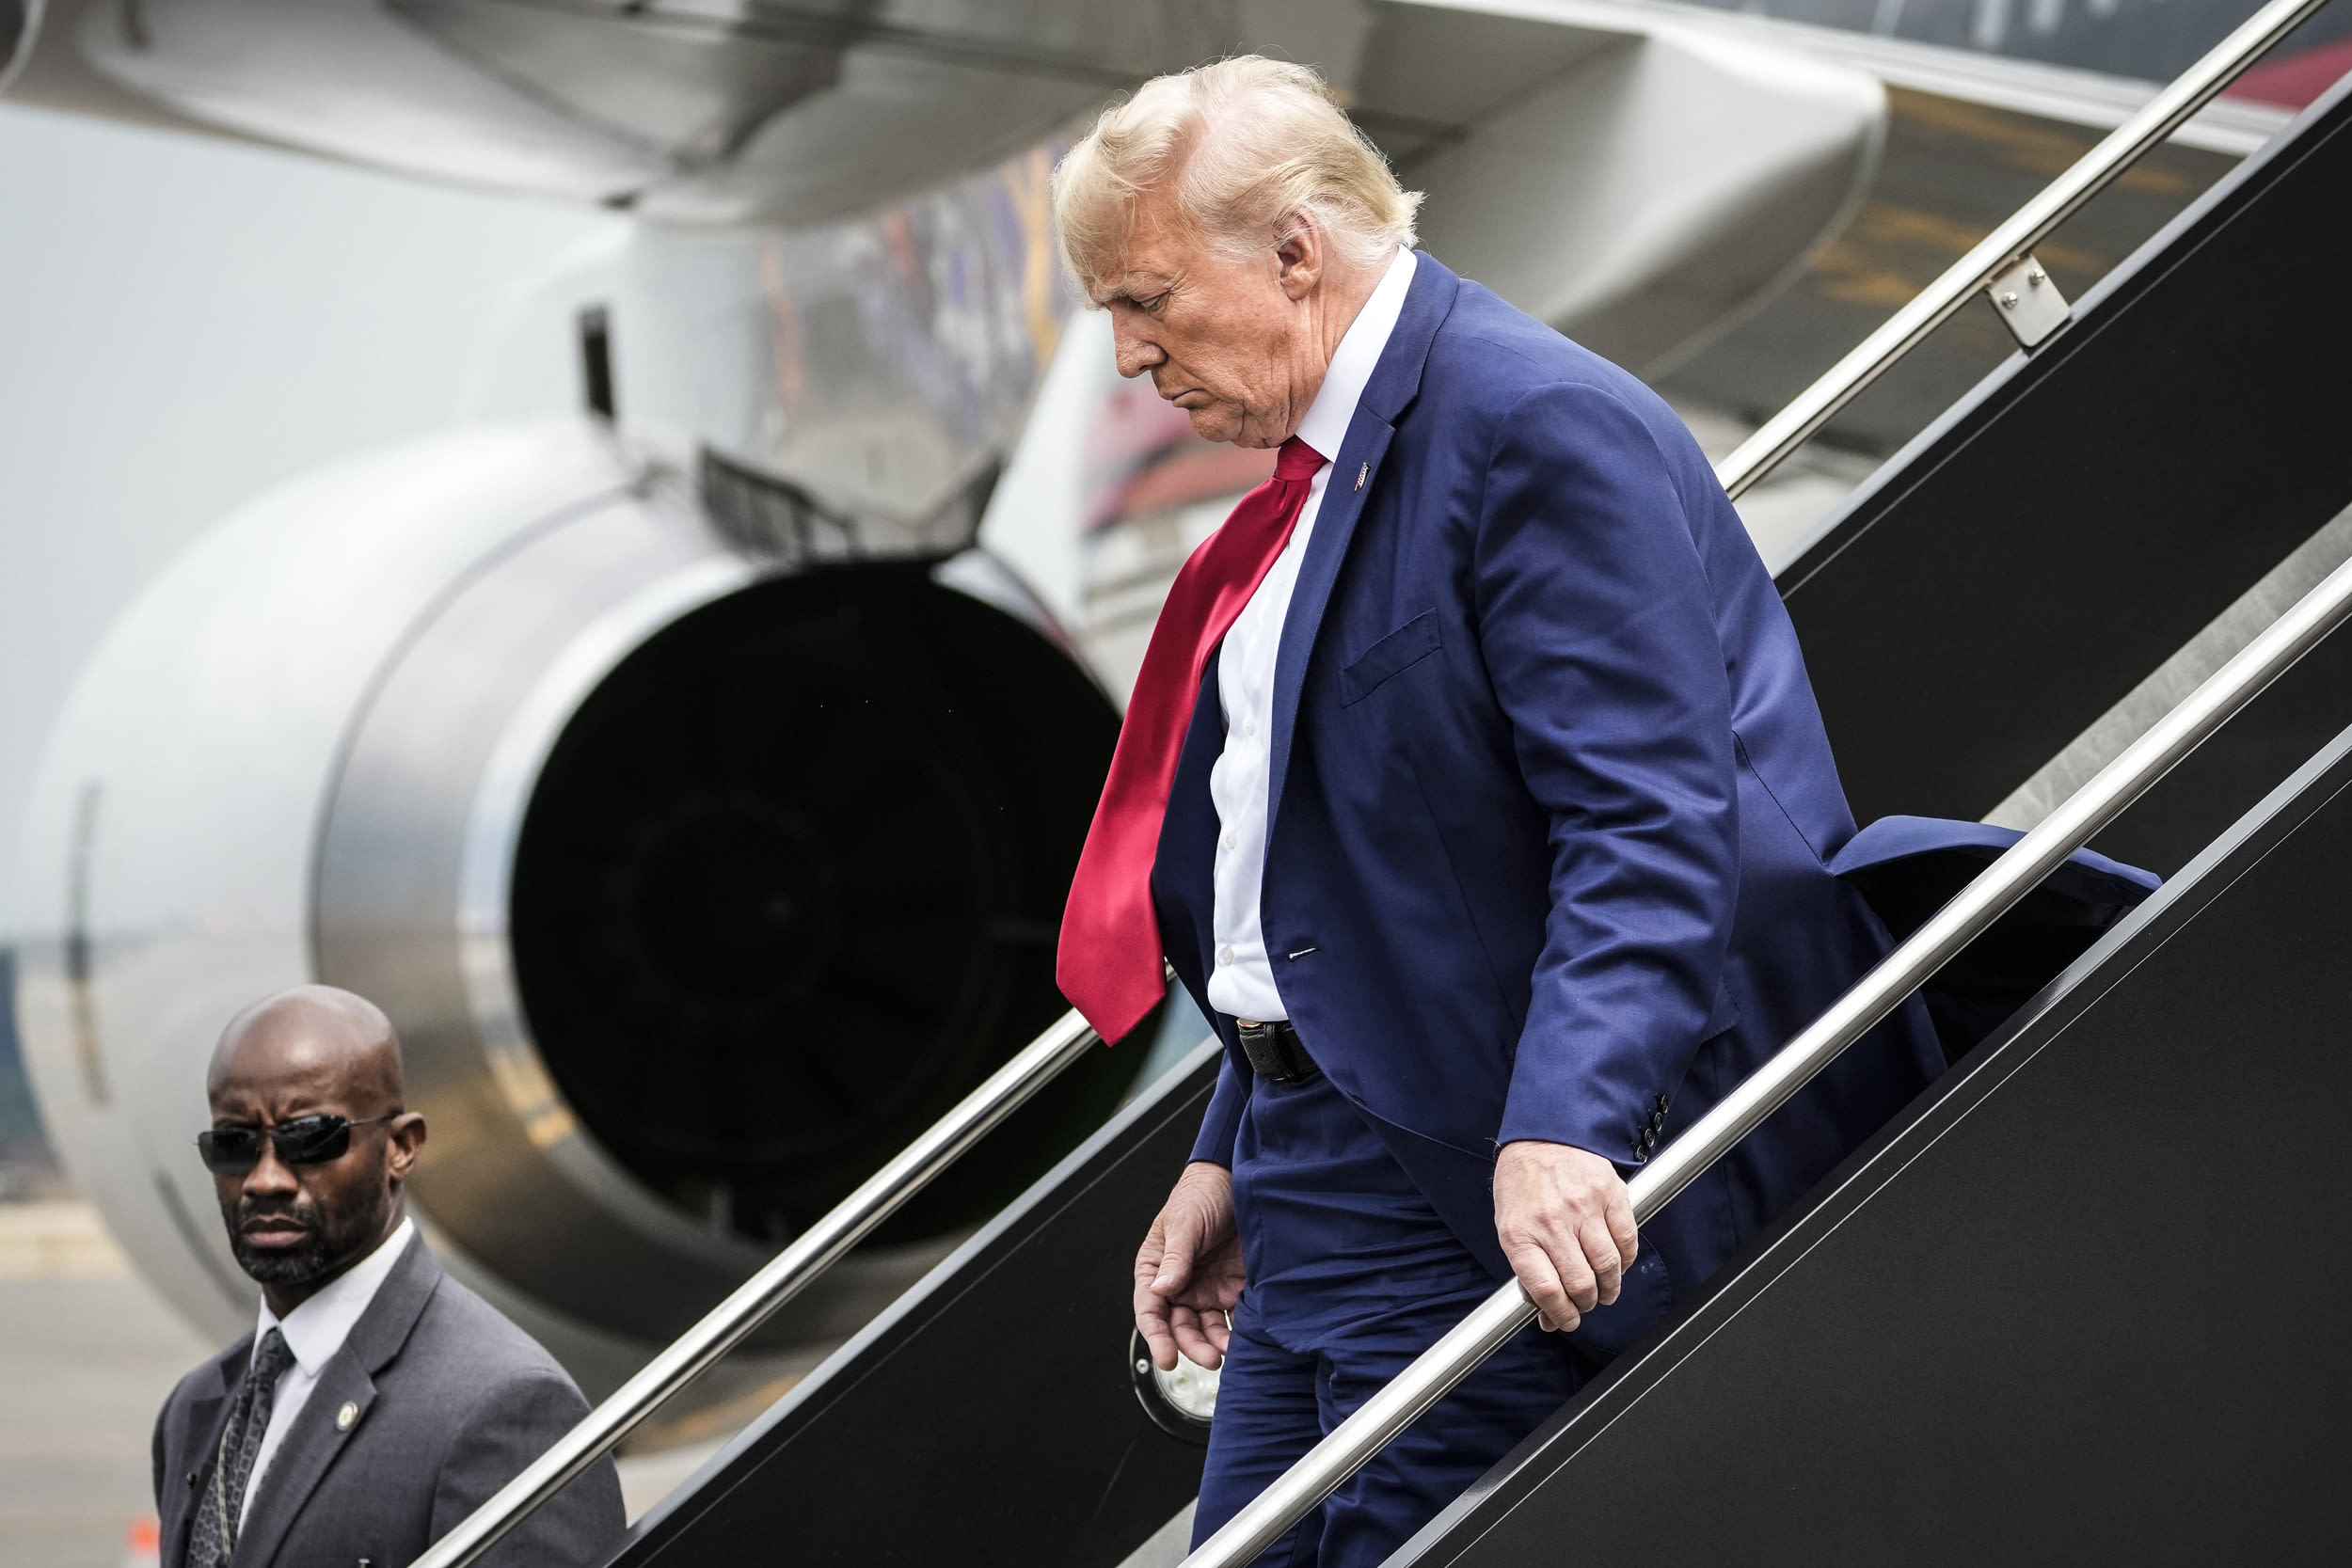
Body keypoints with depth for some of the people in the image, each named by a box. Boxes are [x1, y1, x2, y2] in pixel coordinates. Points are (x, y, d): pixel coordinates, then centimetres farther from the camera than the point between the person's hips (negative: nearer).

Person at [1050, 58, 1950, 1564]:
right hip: (1327, 1182, 9)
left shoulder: (1540, 423, -15)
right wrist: (1229, 1155, 21)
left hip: (1490, 1199, -9)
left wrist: (1561, 1130, -34)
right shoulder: (1327, 466, 15)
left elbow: (1648, 828, -23)